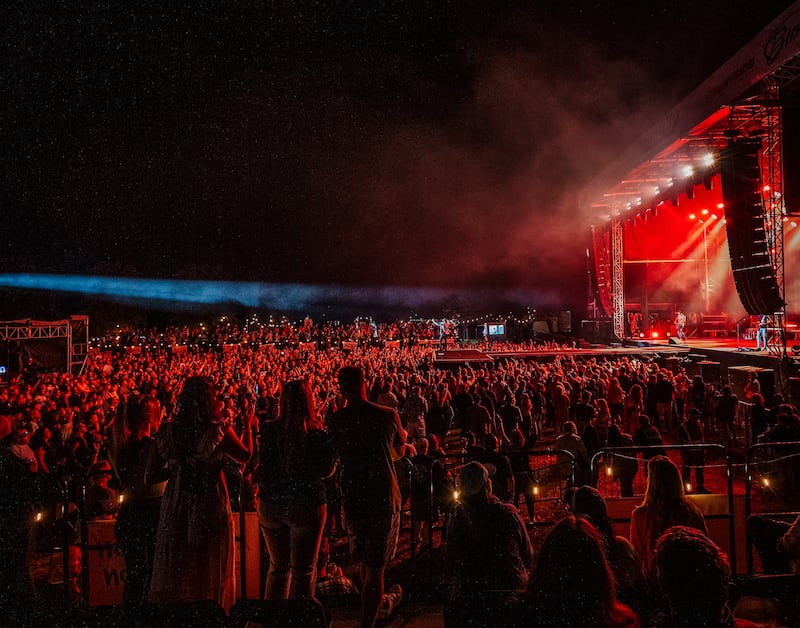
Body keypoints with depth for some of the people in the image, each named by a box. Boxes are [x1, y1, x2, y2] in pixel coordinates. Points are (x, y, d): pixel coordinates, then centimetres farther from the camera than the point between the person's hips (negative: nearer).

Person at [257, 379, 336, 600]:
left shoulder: (269, 430, -8)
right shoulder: (317, 435, -16)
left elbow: (263, 463, 2)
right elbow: (328, 470, -5)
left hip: (270, 505, 4)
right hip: (307, 507, -3)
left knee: (278, 566, 22)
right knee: (304, 570, 12)